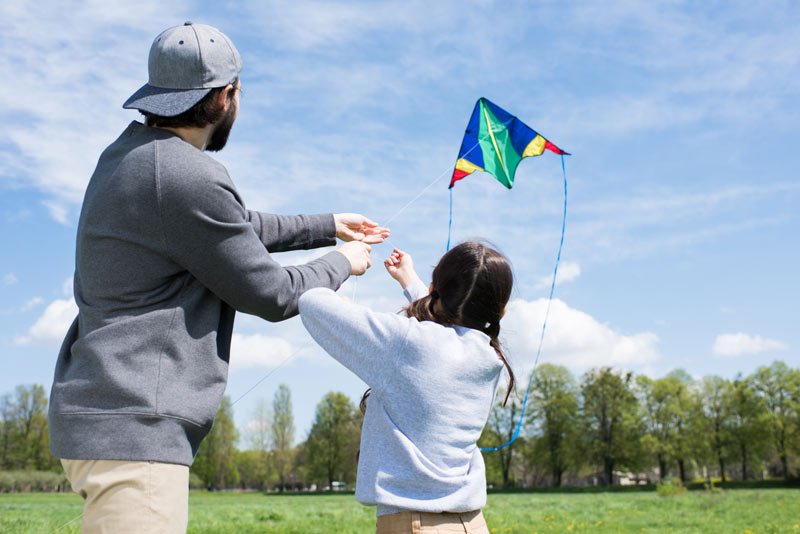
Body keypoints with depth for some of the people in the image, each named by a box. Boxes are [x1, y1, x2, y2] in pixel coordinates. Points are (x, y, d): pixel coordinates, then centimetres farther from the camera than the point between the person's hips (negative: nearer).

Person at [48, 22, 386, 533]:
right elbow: (274, 295, -9)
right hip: (133, 428, -10)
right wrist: (343, 263, 10)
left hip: (101, 411, 11)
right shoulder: (188, 178, -19)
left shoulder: (130, 153, 12)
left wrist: (329, 226, 33)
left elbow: (235, 226, 25)